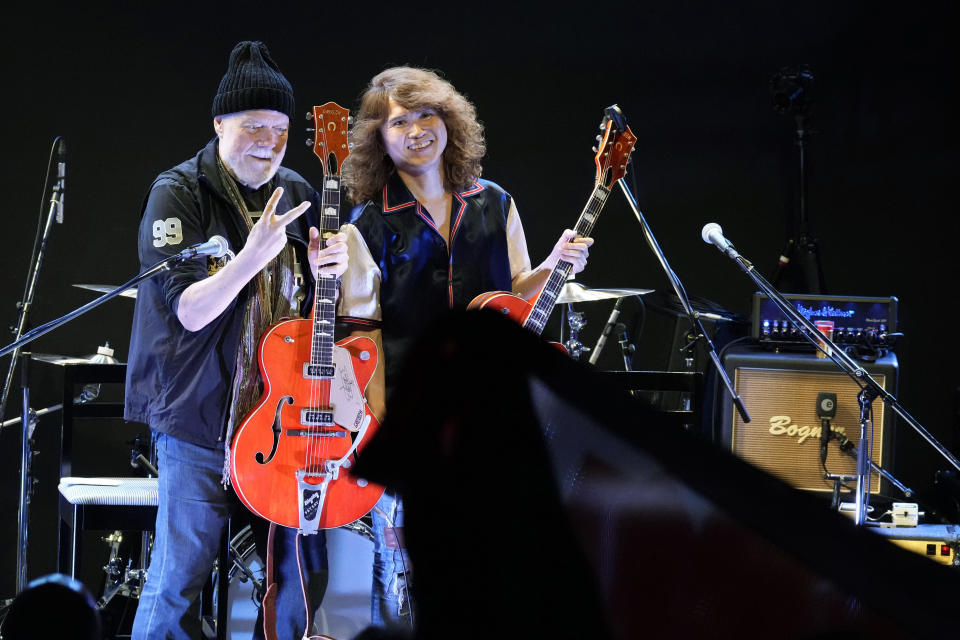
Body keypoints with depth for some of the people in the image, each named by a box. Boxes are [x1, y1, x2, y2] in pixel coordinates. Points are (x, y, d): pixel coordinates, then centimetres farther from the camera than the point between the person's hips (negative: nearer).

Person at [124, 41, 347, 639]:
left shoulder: (296, 194, 8)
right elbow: (189, 311, -17)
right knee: (178, 580, -5)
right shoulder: (178, 194, -9)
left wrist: (325, 271, -6)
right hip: (200, 416, -5)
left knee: (304, 573, 6)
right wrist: (255, 255, -29)